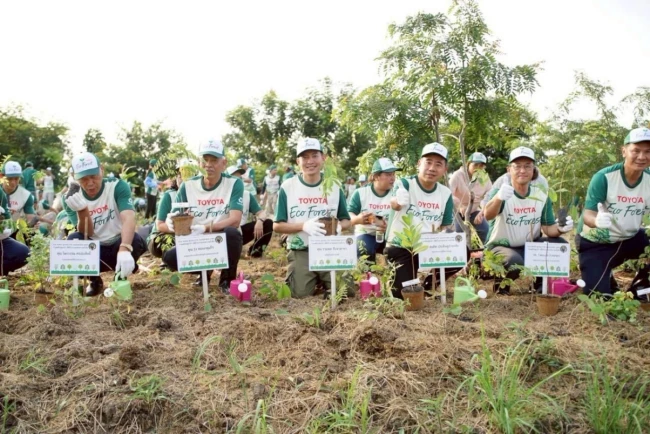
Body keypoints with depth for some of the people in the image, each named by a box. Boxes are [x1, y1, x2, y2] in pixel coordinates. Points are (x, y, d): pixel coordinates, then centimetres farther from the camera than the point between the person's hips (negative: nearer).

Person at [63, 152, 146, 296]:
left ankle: (121, 278, 0)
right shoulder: (71, 199, -9)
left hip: (118, 245, -1)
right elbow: (87, 234, -15)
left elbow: (128, 218, -33)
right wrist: (82, 210, -37)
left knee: (135, 240, -33)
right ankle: (94, 281, 1)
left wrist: (124, 250, -51)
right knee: (73, 240, -28)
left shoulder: (117, 186, -16)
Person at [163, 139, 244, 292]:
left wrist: (205, 228, -37)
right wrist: (171, 222, -32)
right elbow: (172, 217, -6)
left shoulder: (234, 184, -10)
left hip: (224, 241, -2)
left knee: (232, 233, -35)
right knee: (169, 258, -24)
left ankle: (228, 279, -7)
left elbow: (235, 220, -22)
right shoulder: (188, 186, -2)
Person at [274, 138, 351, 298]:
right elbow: (277, 226, -4)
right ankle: (303, 278, 19)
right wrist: (304, 225, -20)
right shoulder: (288, 187, -4)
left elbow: (346, 220, 9)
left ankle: (322, 280, 22)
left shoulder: (334, 186, 3)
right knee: (301, 294, -17)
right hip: (301, 252, -1)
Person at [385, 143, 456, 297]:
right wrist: (397, 201, -60)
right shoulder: (405, 184, -14)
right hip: (400, 248, -5)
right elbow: (394, 205, -36)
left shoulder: (445, 194, 1)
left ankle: (427, 282, 12)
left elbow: (446, 228, 6)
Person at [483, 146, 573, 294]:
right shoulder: (499, 191, -17)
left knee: (560, 245, -17)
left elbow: (548, 228, -3)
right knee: (514, 261, -36)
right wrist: (498, 198, -59)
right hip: (501, 247, -5)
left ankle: (541, 284, 6)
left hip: (531, 246, 5)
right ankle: (501, 284, -1)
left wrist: (560, 228, -27)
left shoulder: (541, 195, -2)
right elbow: (488, 216, -37)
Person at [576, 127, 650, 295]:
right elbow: (587, 214, -25)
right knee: (597, 295, -15)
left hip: (631, 238, 4)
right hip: (595, 242, -4)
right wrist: (597, 220, -49)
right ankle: (600, 276, 22)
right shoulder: (604, 177, -22)